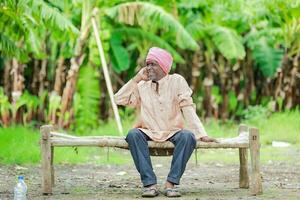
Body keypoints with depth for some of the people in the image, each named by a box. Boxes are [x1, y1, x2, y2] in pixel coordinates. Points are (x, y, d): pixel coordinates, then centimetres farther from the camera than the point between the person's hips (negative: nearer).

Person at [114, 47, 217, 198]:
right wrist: (137, 79, -4)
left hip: (173, 132, -1)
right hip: (149, 133, 1)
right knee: (133, 134, -31)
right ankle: (149, 183, -32)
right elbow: (119, 99, -3)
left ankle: (171, 183, -29)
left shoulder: (176, 81, 1)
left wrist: (201, 134, -16)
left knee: (188, 136, -33)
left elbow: (188, 109, -6)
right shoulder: (142, 86, 7)